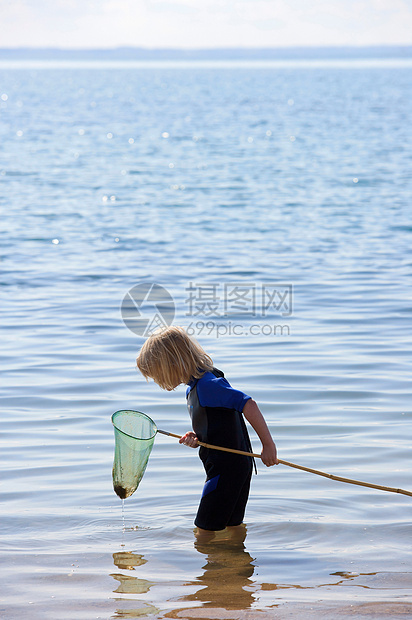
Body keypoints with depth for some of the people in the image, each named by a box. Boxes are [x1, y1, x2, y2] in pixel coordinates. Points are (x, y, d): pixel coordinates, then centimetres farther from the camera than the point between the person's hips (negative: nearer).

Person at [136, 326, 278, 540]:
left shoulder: (207, 385, -20)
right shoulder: (193, 388, 12)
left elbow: (248, 405, -25)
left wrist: (268, 445, -23)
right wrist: (196, 438, 0)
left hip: (227, 466, -10)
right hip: (236, 465, 10)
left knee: (204, 531, -7)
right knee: (233, 526, 19)